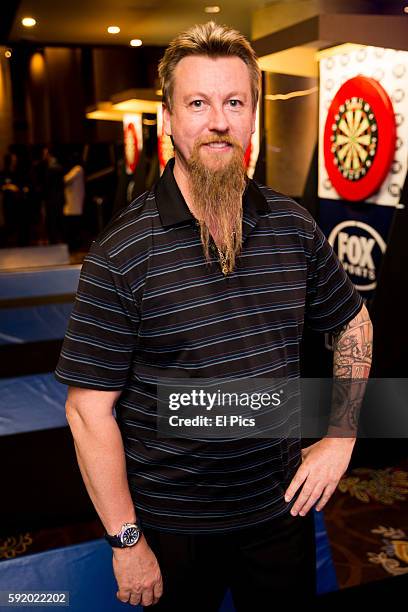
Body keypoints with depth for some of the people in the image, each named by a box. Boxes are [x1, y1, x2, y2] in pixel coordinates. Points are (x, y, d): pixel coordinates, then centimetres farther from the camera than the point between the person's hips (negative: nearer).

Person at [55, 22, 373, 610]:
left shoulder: (294, 226, -5)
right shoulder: (121, 252, -18)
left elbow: (354, 323, 9)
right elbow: (89, 408, -15)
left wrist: (340, 439, 2)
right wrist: (126, 541, -11)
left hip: (282, 502, 4)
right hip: (171, 523, -3)